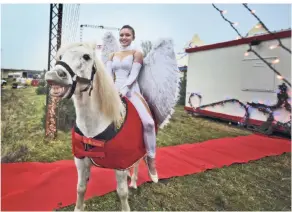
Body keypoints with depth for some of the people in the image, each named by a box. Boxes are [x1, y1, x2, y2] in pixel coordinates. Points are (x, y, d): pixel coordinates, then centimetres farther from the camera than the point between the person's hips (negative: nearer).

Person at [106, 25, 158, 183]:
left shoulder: (137, 54, 6)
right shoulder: (112, 55, 17)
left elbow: (133, 75, -7)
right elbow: (108, 74, 4)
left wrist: (124, 88, -25)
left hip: (131, 91, -4)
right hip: (115, 91, 5)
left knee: (148, 122, -25)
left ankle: (151, 158, -8)